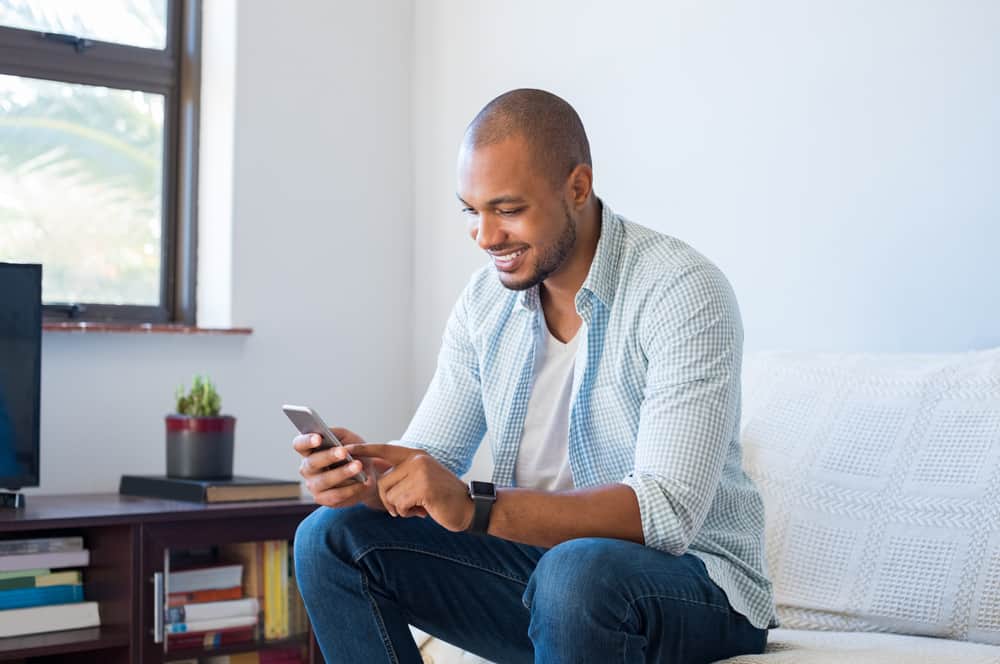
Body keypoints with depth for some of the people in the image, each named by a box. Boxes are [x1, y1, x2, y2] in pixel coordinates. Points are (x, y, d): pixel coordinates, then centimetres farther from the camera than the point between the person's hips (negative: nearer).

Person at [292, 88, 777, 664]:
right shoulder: (486, 302, 3)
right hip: (541, 558, 7)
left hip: (694, 578, -6)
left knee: (577, 573, -39)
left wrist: (472, 507, -35)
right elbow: (427, 463, 6)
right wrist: (365, 474, -19)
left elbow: (667, 512, -27)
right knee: (332, 538, -6)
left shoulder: (682, 292, -18)